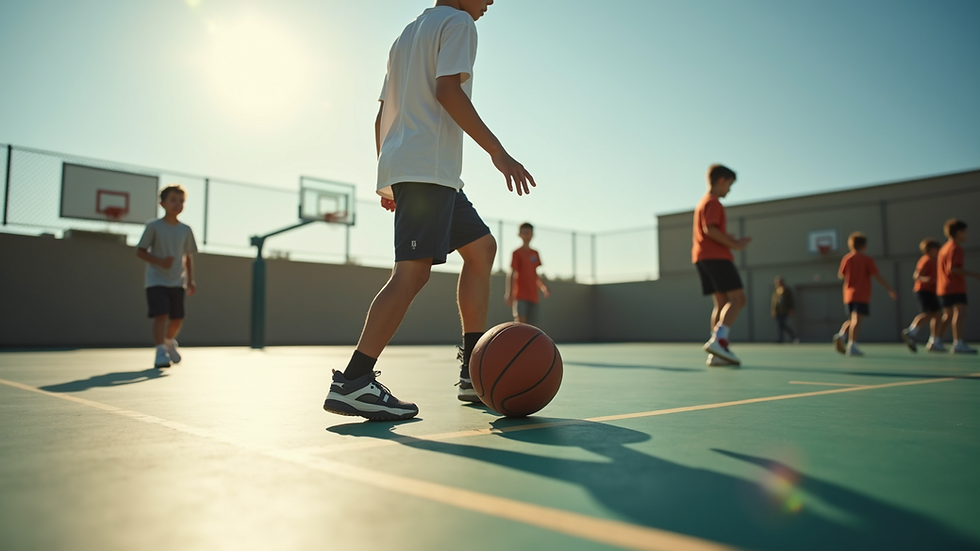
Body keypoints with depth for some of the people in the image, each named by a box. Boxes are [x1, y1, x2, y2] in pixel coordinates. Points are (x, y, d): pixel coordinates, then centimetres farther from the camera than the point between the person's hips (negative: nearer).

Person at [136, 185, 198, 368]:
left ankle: (169, 342, 36)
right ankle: (160, 352, -14)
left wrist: (191, 280, 5)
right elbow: (140, 251, -3)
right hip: (156, 281, -4)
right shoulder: (153, 226, -4)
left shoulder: (185, 230, 7)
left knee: (178, 318, 8)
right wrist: (160, 261, -19)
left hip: (178, 282, 4)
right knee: (161, 315, -17)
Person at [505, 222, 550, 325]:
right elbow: (512, 274, -7)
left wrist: (544, 288, 10)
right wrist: (509, 294, -14)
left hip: (533, 296, 6)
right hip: (520, 296, -6)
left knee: (532, 325, 5)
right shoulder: (517, 253, -2)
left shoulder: (535, 254, 14)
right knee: (520, 321, -17)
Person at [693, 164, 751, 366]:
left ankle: (717, 353, -1)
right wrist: (733, 244, -17)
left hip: (703, 258, 10)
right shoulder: (713, 202, -6)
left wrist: (729, 239, 16)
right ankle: (718, 340, -26)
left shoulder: (702, 202, 25)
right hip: (716, 257, -10)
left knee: (721, 302, 5)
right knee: (738, 298, -12)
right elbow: (710, 229, -20)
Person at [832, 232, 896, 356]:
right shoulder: (867, 260, -4)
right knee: (857, 320, -10)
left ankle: (841, 335, -6)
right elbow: (877, 277, -7)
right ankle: (852, 346, -18)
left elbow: (841, 275, 12)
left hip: (849, 294, 4)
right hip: (862, 296, -4)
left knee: (852, 320, 18)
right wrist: (890, 289, -1)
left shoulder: (846, 258, 3)